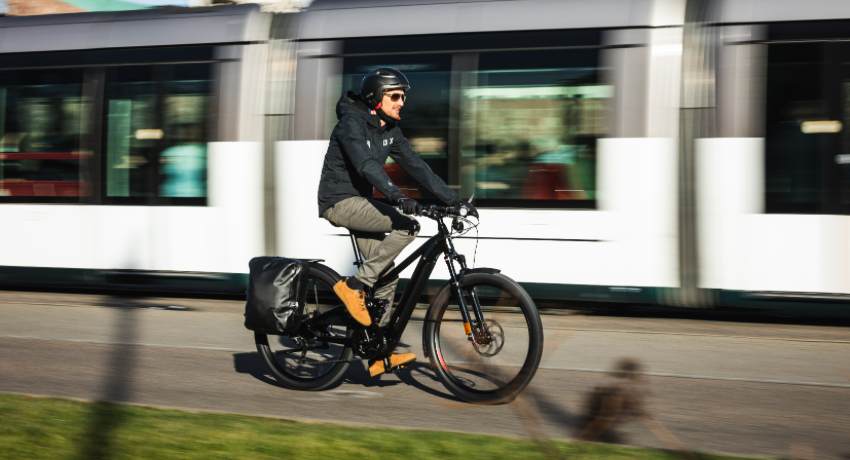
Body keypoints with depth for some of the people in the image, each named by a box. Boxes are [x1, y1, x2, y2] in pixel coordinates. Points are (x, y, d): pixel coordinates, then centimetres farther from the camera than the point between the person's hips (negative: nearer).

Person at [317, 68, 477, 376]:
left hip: (361, 201, 9)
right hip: (340, 202, -8)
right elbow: (365, 164, -32)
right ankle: (354, 286, -16)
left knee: (387, 274, 3)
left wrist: (452, 199, -1)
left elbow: (415, 165, 7)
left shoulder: (389, 130, 8)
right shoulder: (352, 123, -17)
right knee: (407, 226, -24)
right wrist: (397, 197, -46)